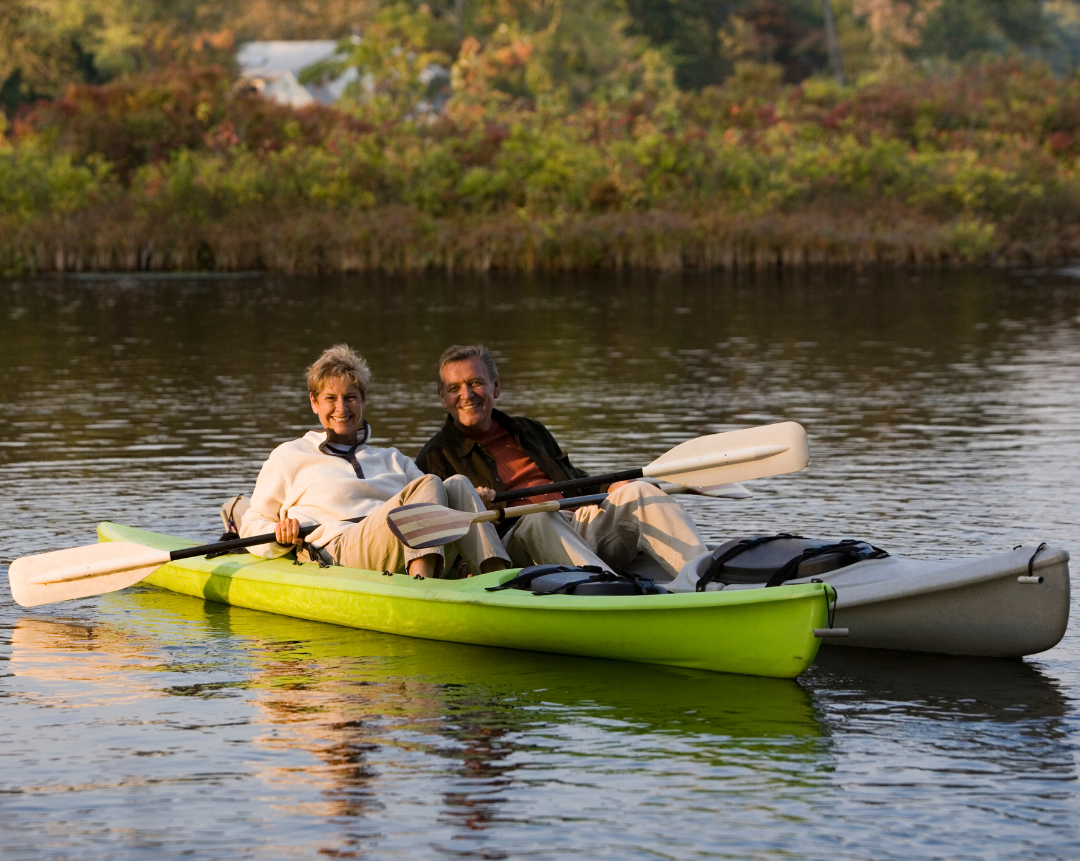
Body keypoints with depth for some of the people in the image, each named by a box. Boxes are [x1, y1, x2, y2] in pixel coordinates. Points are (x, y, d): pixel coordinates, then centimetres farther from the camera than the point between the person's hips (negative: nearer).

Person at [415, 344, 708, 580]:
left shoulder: (529, 431, 31)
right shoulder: (436, 456, 14)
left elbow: (576, 484, 31)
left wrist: (613, 489, 9)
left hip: (581, 527, 5)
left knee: (638, 493, -18)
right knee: (540, 517, -38)